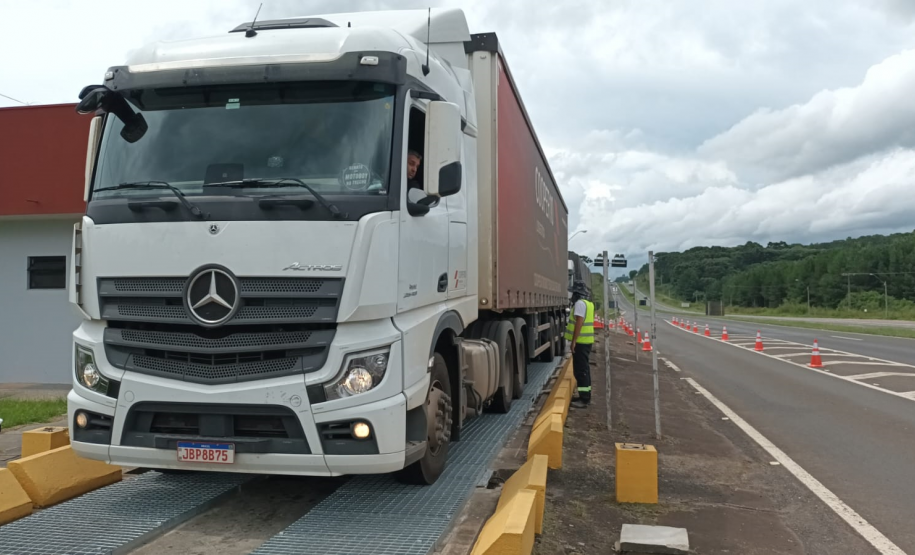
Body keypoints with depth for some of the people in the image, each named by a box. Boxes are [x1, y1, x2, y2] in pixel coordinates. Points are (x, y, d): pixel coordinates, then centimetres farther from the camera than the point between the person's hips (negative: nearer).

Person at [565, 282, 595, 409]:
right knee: (584, 369, 16)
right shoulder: (588, 304, 16)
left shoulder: (580, 303, -15)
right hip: (586, 341, 10)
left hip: (580, 341, -10)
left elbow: (579, 322, -23)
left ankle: (584, 399, -8)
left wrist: (573, 341, -22)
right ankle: (585, 396, 22)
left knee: (580, 370, -8)